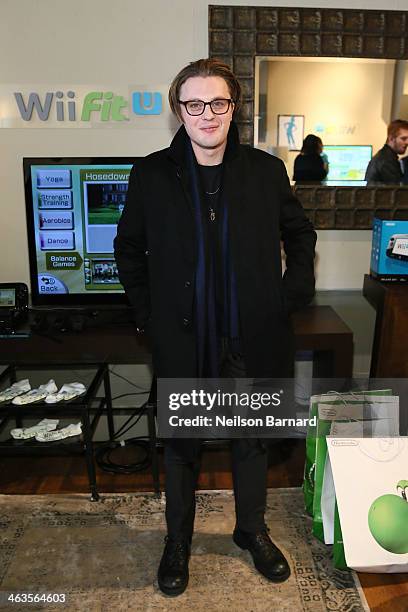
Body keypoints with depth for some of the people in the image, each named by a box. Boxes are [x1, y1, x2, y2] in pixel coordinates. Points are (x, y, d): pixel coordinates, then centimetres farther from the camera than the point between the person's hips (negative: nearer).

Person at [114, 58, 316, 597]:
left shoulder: (266, 170, -1)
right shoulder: (151, 174, -4)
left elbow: (300, 233, 12)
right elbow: (128, 249, 6)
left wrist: (294, 292, 1)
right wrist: (147, 313, -1)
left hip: (251, 338, 2)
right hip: (182, 340, -1)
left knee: (252, 440, 18)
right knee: (182, 445, 15)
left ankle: (252, 530, 44)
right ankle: (178, 541, 40)